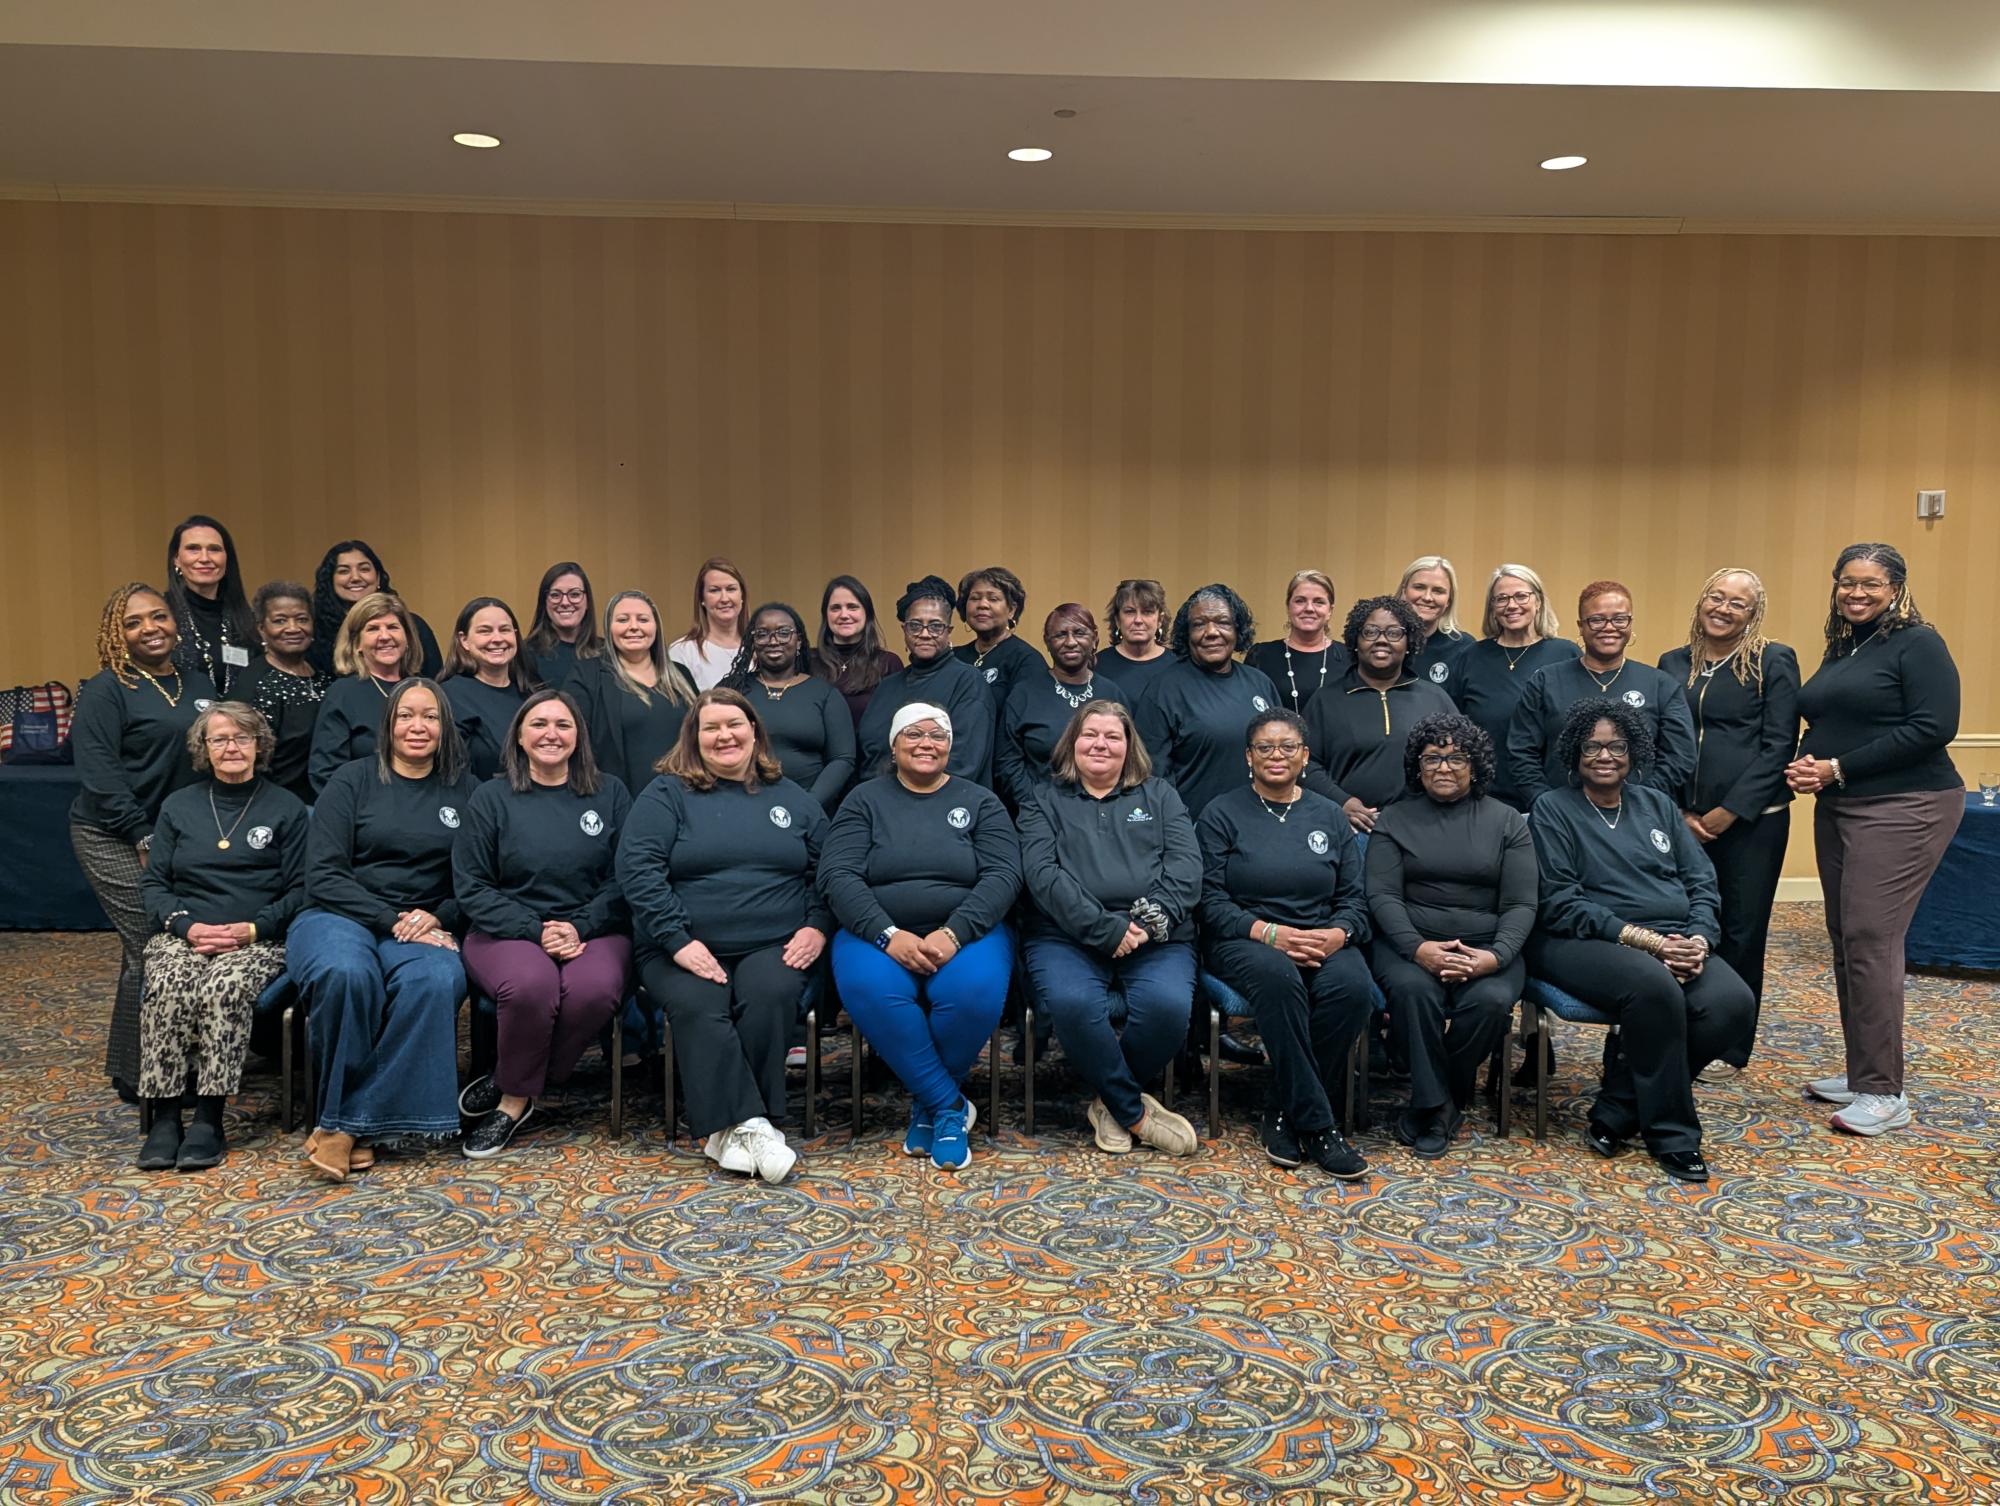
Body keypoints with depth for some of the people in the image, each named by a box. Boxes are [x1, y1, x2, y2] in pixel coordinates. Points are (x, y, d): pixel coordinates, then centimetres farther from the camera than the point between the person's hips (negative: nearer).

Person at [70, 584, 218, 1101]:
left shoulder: (197, 684, 13)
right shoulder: (105, 690, -6)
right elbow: (100, 774, -13)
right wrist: (145, 838, -16)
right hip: (113, 840, -6)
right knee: (152, 946, -11)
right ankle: (135, 1076, 1)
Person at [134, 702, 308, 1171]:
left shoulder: (286, 808, 10)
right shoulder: (178, 807, 19)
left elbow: (299, 889, 5)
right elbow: (153, 882, 13)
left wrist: (252, 929, -11)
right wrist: (186, 925, -6)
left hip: (258, 940, -2)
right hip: (183, 934, 2)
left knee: (225, 988, -34)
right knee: (167, 988, -31)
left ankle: (209, 1118, -29)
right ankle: (164, 1116, -26)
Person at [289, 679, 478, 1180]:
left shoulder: (464, 791, 13)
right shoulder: (352, 780, 7)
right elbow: (323, 876, -3)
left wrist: (438, 918, -10)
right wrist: (391, 920, -14)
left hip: (424, 928, 1)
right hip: (340, 915, -1)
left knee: (437, 982, -35)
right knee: (346, 974, -38)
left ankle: (345, 1124, -24)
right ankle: (348, 1122, -19)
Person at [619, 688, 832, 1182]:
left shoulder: (793, 800, 17)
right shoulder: (666, 795, 7)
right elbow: (637, 868, -5)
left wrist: (817, 927, -2)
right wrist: (678, 940, -15)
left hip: (774, 946, 1)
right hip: (685, 951, -1)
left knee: (769, 995, -30)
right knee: (698, 1006, -32)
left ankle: (728, 1129, -21)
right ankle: (748, 1123, -30)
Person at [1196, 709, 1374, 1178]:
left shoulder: (1330, 817, 15)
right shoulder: (1222, 814, 5)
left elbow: (1354, 898, 11)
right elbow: (1211, 900, -4)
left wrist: (1338, 934, -12)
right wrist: (1270, 933, -18)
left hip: (1322, 941, 3)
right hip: (1243, 941, -3)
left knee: (1352, 987, -31)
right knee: (1278, 976, -38)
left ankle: (1285, 1114, -16)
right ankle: (1316, 1126, -29)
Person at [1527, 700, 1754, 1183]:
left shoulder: (1658, 805, 19)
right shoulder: (1553, 809, 2)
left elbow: (1701, 881, 13)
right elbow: (1561, 903, -8)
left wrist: (1700, 938, -9)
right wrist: (1643, 939, -16)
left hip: (1673, 941, 5)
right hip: (1584, 943, -5)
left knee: (1732, 1002, -24)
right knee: (1655, 988, -36)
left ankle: (1618, 1108, -8)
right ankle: (1672, 1133, -15)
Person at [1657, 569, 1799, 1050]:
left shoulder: (1774, 662, -1)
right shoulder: (1672, 664, 11)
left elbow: (1779, 745, -6)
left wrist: (1730, 810, -12)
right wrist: (1680, 812, 0)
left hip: (1751, 819, -3)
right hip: (1683, 821, 4)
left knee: (1741, 932, 4)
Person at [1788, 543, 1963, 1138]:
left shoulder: (1918, 644, -7)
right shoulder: (1840, 651, 16)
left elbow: (1933, 728, -17)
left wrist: (1838, 768, -16)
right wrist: (1805, 765, -1)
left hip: (1902, 810, -8)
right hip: (1838, 809, 8)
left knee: (1870, 938, -12)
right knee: (1845, 938, 9)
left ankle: (1884, 1092, -5)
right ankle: (1861, 1072, 19)